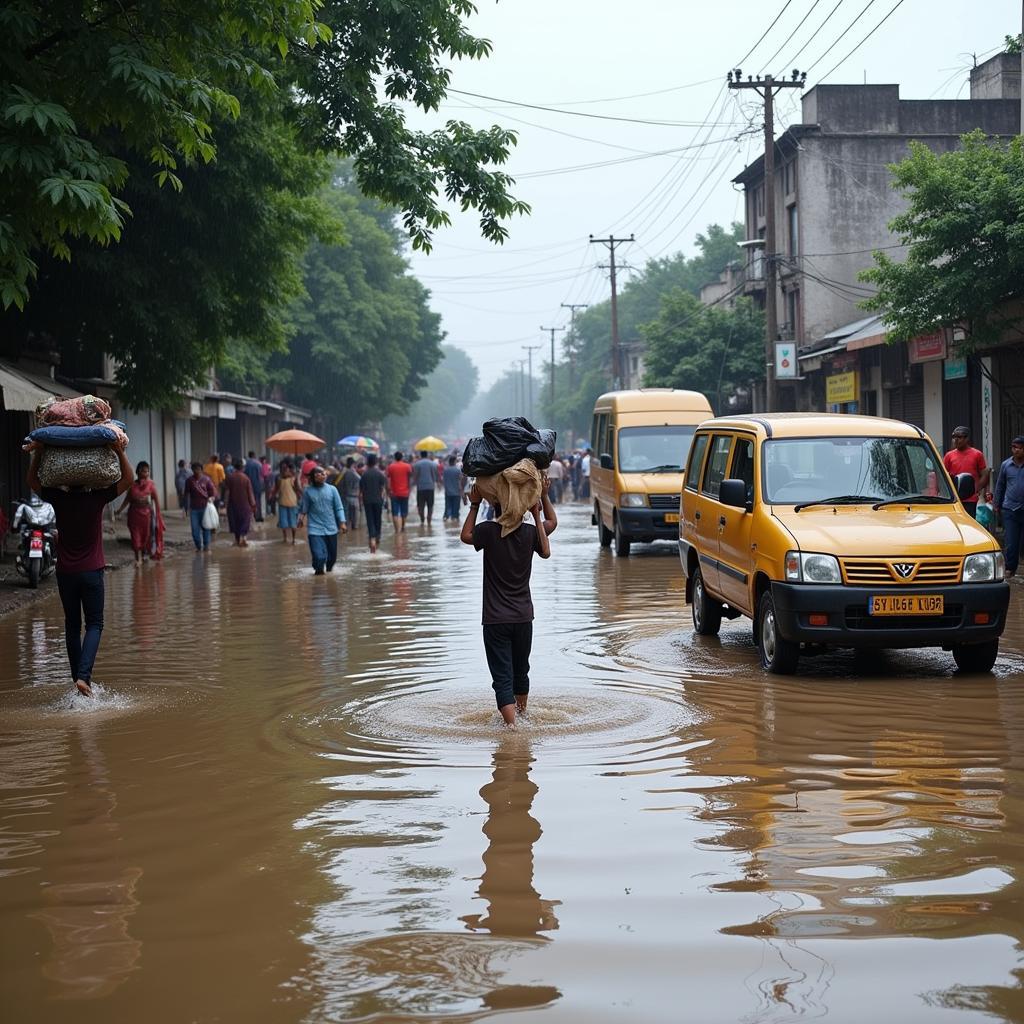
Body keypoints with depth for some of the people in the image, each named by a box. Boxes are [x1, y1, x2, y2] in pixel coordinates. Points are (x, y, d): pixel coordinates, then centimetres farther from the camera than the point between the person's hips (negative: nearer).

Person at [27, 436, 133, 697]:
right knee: (94, 625, 4)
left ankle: (78, 677, 14)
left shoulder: (59, 499, -5)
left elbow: (33, 481, 11)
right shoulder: (96, 498, -9)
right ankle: (83, 675, -15)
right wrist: (119, 451, -11)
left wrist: (37, 453, 3)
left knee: (72, 626, 13)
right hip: (92, 571, -2)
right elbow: (128, 480, -5)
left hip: (65, 572, 2)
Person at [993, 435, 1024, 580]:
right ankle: (1010, 568, 7)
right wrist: (996, 504, 15)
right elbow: (1000, 485, 15)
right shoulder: (1006, 465, 6)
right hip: (1010, 509, 1)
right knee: (1010, 541, 0)